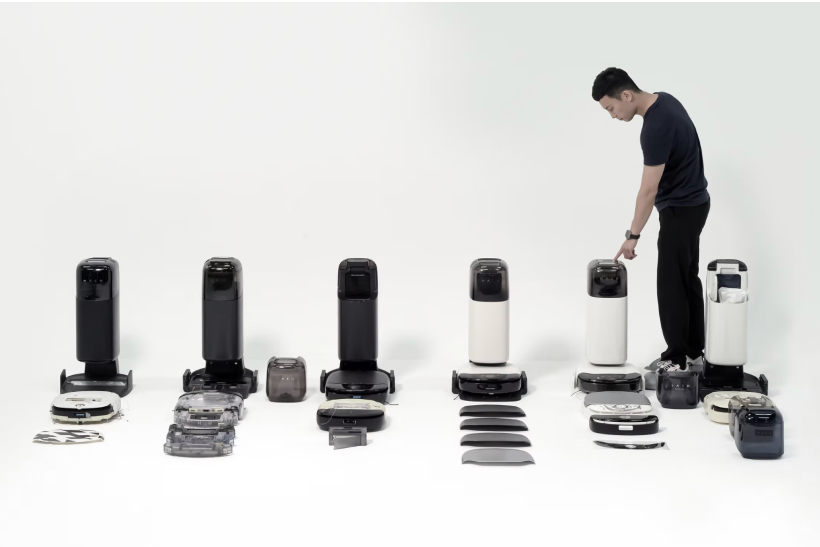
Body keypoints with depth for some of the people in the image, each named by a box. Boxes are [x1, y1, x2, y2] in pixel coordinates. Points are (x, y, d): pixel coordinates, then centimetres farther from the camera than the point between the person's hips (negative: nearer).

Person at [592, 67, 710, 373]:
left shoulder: (655, 128, -29)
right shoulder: (663, 101, 2)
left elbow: (648, 191, -26)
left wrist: (632, 236, -20)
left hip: (681, 210, -10)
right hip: (691, 203, 10)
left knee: (671, 284, -2)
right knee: (687, 279, 14)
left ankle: (677, 359, 5)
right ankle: (693, 351, 21)